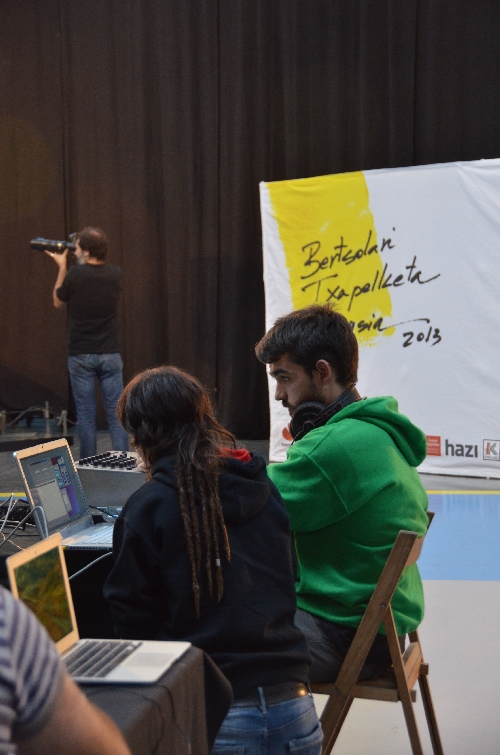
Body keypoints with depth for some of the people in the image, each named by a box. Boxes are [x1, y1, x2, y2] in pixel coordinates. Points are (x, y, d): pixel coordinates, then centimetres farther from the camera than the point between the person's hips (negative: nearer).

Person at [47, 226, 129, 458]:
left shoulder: (75, 274, -13)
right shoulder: (115, 275, -2)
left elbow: (58, 302, 5)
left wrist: (62, 267, 11)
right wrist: (69, 268, 18)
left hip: (80, 355, -2)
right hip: (110, 354, 2)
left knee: (85, 415, 5)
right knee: (116, 413, 5)